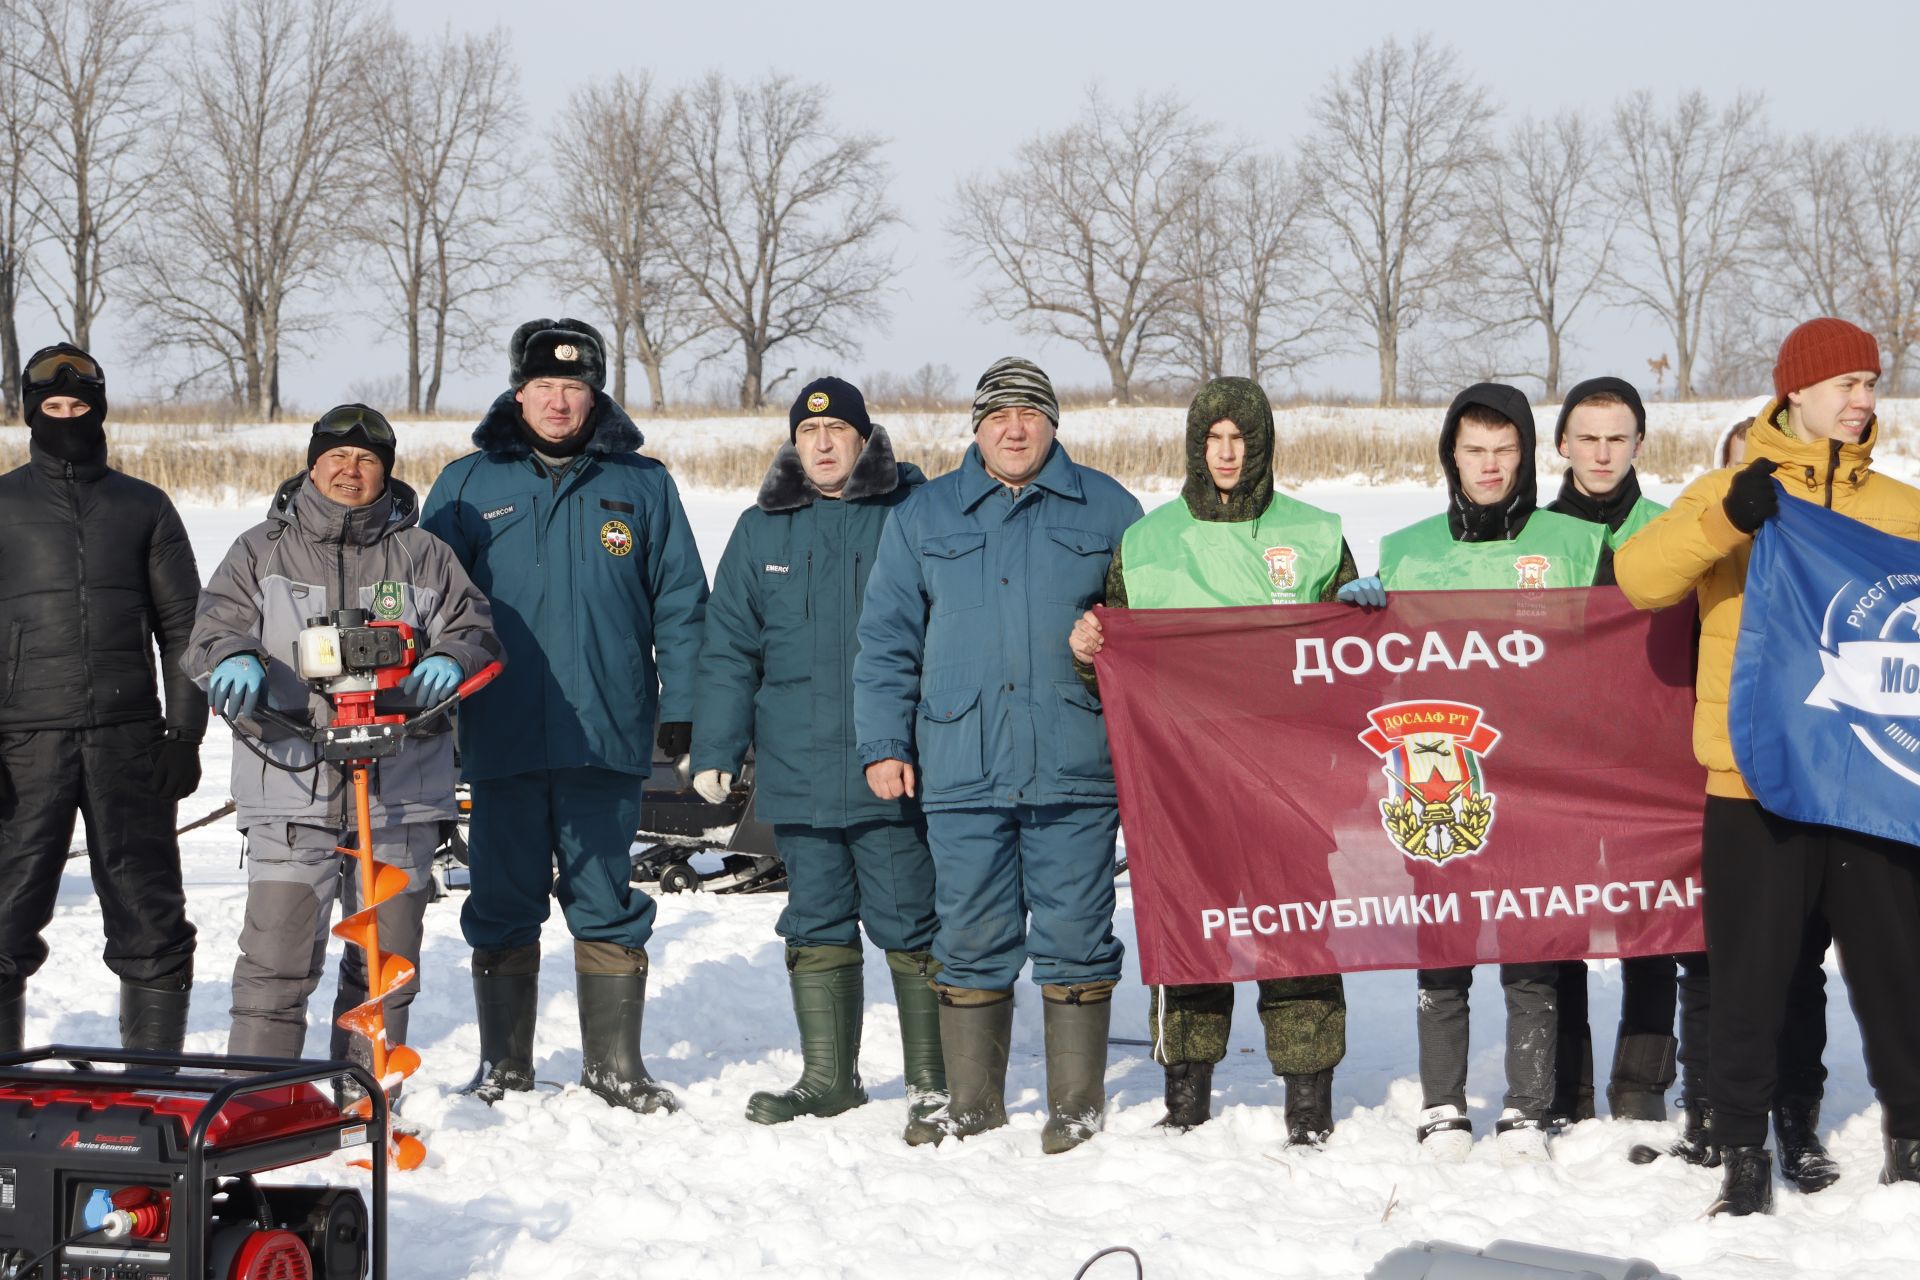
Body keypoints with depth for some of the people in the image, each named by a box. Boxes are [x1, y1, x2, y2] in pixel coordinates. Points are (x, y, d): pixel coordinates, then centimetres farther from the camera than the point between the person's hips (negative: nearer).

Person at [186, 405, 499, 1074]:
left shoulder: (422, 555, 12)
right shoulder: (263, 551, 11)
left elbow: (472, 626, 8)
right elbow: (214, 622, 1)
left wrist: (450, 661, -16)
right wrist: (233, 659, -24)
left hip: (398, 793, 2)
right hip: (291, 792, -2)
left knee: (388, 963, 9)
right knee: (276, 961, -9)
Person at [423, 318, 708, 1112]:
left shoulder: (640, 485, 7)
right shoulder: (468, 486, 7)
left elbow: (681, 604, 8)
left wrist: (684, 708, 2)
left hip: (607, 738, 0)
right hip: (502, 739, 1)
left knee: (606, 906, 3)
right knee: (503, 908, 6)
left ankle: (614, 1065, 11)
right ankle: (504, 1064, 17)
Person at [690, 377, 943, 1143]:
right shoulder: (762, 531, 12)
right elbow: (729, 649, 14)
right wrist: (715, 749, 8)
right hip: (798, 774, 4)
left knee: (911, 928, -2)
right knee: (817, 928, 11)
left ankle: (933, 1084, 5)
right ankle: (829, 1077, 21)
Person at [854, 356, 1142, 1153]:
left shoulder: (1106, 511, 9)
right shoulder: (924, 517, 12)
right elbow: (887, 642, 11)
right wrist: (882, 745, 3)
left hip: (1076, 770, -1)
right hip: (961, 772, 1)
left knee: (1075, 939, 1)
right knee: (971, 943, 5)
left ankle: (1078, 1104, 10)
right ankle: (971, 1104, 15)